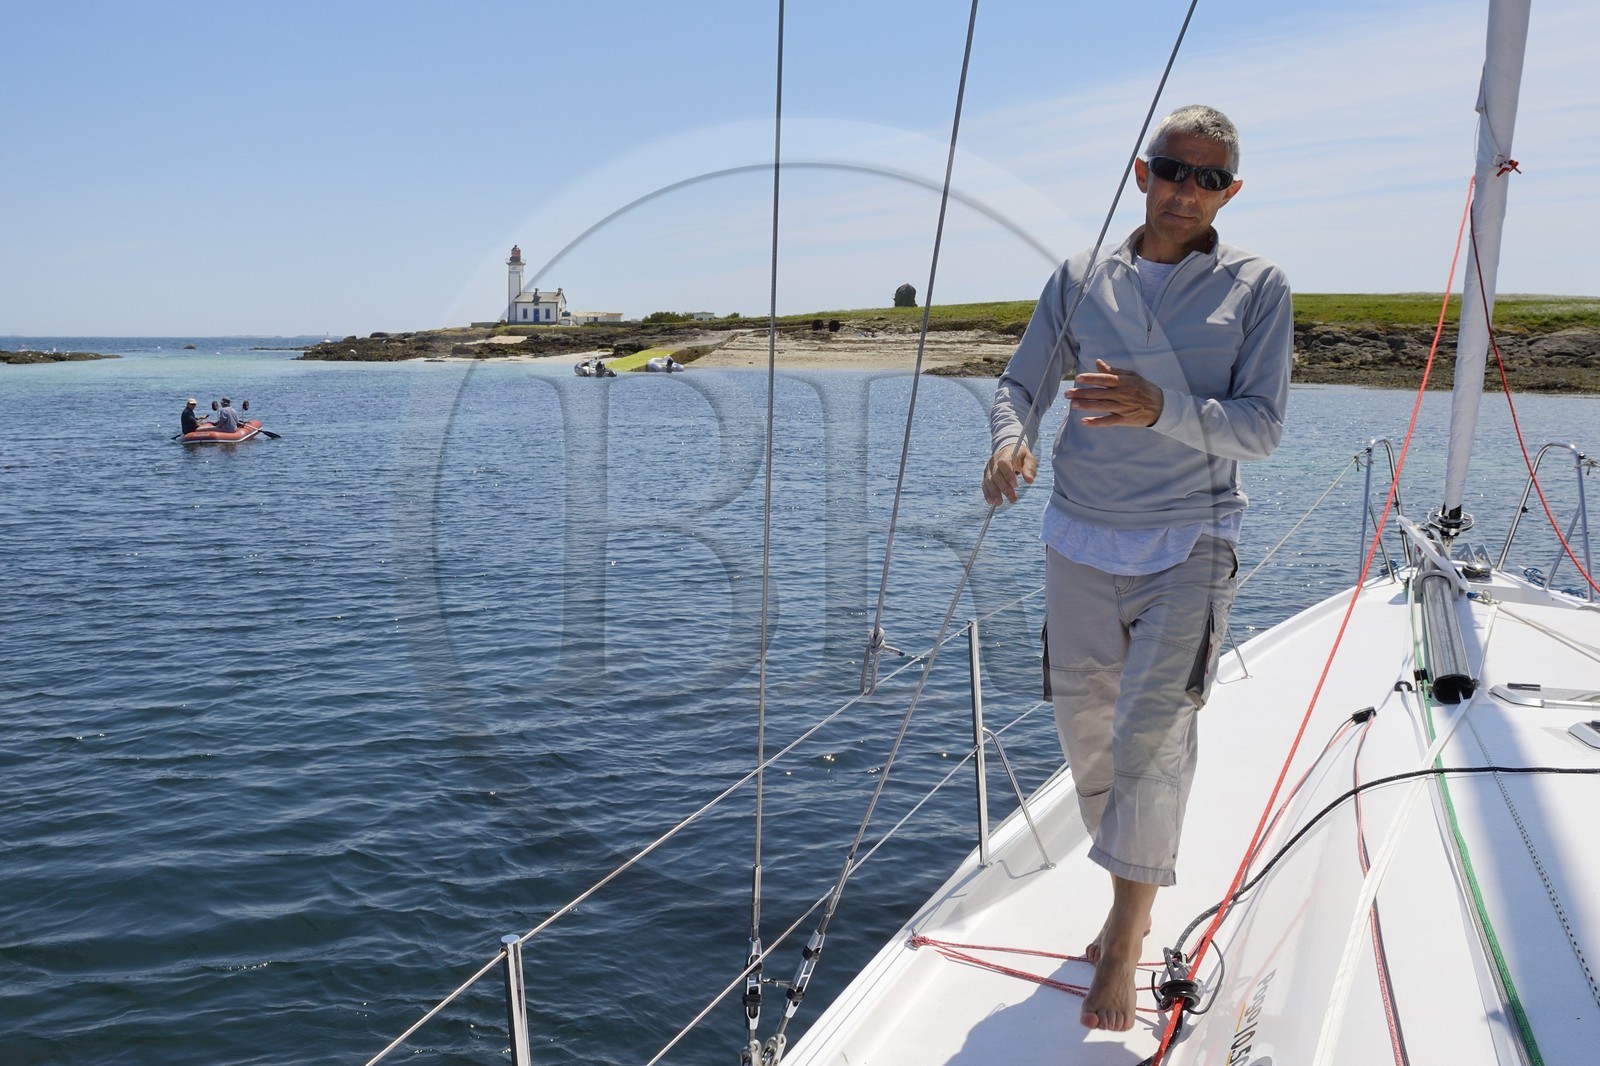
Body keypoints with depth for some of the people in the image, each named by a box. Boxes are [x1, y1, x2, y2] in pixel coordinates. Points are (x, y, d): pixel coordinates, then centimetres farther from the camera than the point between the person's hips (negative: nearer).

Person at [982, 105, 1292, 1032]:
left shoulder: (1258, 287, 0)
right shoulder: (1081, 281, 7)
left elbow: (1263, 426, -7)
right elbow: (1023, 382, 6)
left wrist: (1163, 409, -26)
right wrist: (1011, 441, -18)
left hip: (1190, 547, -3)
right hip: (1081, 541, 3)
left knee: (1152, 735, -12)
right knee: (1086, 729, 9)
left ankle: (1126, 942, 3)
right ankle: (1132, 904, 31)